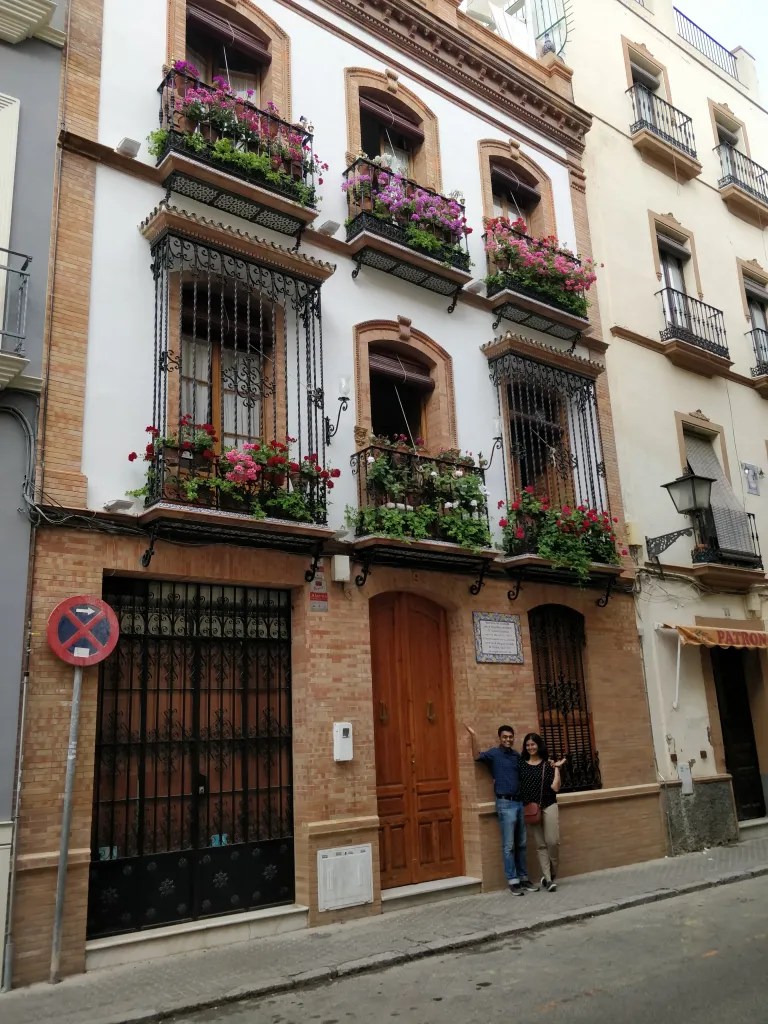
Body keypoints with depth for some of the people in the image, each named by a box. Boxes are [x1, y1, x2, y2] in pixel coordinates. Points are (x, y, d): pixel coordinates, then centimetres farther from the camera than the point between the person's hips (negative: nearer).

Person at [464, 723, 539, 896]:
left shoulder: (517, 755, 11)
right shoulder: (494, 753, -4)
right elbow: (477, 756, -23)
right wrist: (473, 736, -34)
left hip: (519, 802, 5)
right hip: (505, 803, -5)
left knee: (521, 844, 12)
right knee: (509, 845, -1)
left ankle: (524, 878, 21)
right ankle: (513, 881, 5)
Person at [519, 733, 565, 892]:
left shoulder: (548, 764, 3)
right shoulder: (521, 764, 6)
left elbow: (556, 788, -4)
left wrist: (557, 768, -7)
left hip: (548, 806, -1)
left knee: (552, 841, -9)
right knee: (540, 845, 1)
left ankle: (552, 874, 13)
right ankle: (548, 878, 6)